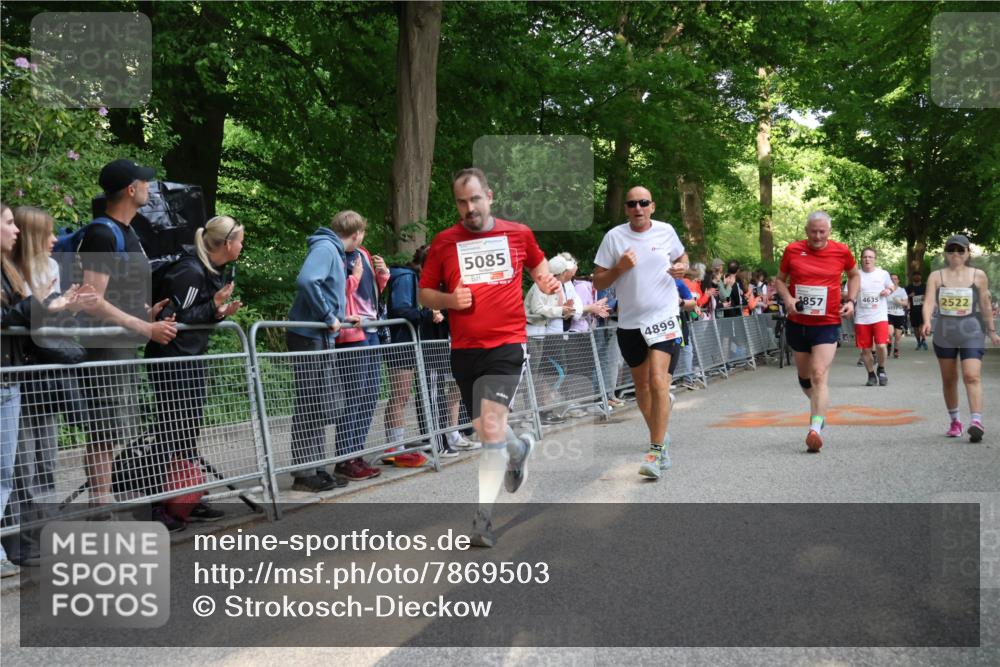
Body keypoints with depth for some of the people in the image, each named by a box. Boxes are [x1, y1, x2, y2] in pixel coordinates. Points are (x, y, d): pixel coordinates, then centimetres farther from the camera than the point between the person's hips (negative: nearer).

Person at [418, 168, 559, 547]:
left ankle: (483, 517, -9)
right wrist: (449, 300, -10)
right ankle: (519, 449, 51)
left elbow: (537, 263, 23)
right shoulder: (444, 242, 4)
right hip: (464, 348, 3)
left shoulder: (519, 234, 4)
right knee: (484, 429, 16)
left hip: (507, 344, -3)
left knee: (491, 427, -17)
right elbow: (425, 292, 10)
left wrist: (546, 282, 2)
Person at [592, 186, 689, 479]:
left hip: (664, 316, -2)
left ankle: (656, 452, -14)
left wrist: (682, 268, -1)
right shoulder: (614, 236, -2)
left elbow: (682, 257, 21)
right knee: (641, 385, 14)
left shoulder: (666, 231, 1)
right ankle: (660, 438, 35)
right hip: (629, 322, 2)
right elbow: (597, 282, 0)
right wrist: (619, 268, -18)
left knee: (658, 381, -17)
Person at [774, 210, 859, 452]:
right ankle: (820, 409, 43)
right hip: (797, 322, 3)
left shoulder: (841, 251, -2)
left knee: (819, 375, -17)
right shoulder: (793, 250, -2)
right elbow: (780, 280, 10)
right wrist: (787, 298, -10)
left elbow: (855, 275, 17)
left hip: (827, 324, -3)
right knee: (804, 376, 16)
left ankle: (815, 428, -22)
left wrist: (850, 300, 2)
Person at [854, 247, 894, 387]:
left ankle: (881, 370, 13)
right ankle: (871, 375, 24)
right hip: (862, 318, 1)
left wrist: (888, 291, -2)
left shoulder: (883, 274, 3)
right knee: (865, 349, 4)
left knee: (881, 346, -15)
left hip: (880, 316, -1)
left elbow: (891, 287, 21)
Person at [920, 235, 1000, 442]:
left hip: (971, 332, -2)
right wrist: (927, 321, -29)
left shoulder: (978, 275, 1)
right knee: (948, 379, 11)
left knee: (972, 376, -16)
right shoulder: (936, 276, 2)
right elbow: (929, 302, -11)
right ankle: (955, 421, 24)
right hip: (944, 333, 2)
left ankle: (976, 422, -25)